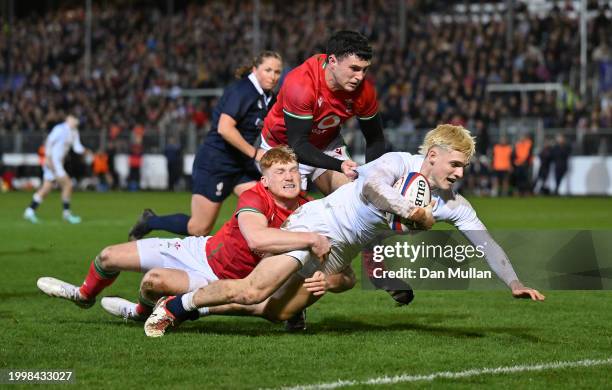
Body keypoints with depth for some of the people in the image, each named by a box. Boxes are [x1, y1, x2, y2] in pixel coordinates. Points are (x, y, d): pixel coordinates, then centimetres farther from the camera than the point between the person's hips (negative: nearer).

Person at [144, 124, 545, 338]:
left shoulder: (453, 204, 2)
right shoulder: (399, 162, -17)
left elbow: (486, 242, 3)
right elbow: (371, 187, -37)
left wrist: (516, 284, -8)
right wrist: (410, 211, -48)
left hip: (339, 255, 7)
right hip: (319, 223, -7)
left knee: (277, 312, -5)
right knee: (252, 291, -23)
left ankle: (189, 308, 7)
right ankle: (173, 305, -5)